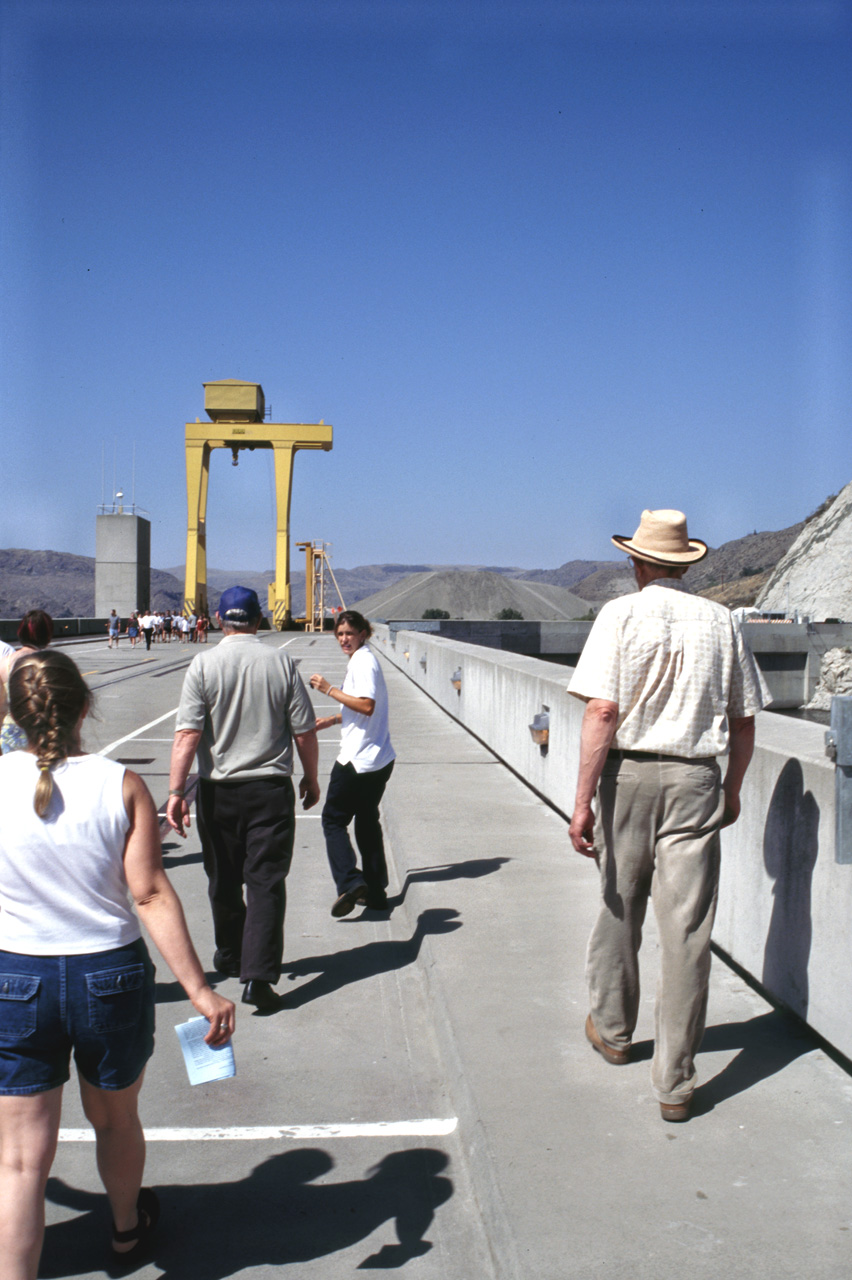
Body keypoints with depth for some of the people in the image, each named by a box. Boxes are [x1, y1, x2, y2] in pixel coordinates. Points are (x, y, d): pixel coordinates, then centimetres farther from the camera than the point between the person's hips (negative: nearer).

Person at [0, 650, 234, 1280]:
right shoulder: (121, 785, -12)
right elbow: (152, 895, -15)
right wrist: (200, 991, -13)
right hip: (111, 975, 1)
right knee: (115, 1120, 25)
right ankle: (128, 1230, 50)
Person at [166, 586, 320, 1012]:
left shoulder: (204, 664, -6)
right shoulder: (281, 662, -3)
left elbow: (187, 733, -13)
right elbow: (304, 731, -1)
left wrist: (176, 790, -10)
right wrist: (310, 779, 12)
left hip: (218, 789, 1)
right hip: (271, 788, -1)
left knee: (224, 881, 17)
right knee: (266, 881, 1)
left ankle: (230, 958, 35)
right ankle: (258, 975, -8)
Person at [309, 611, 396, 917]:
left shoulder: (363, 662, -14)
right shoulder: (362, 660, 17)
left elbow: (367, 706, -26)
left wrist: (330, 690, -21)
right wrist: (333, 719, 23)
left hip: (357, 760, -10)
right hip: (379, 760, 10)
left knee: (333, 820, -1)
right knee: (367, 821, 15)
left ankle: (350, 882, -12)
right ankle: (375, 891, 18)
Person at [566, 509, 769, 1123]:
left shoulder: (621, 614, -5)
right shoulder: (720, 621, 4)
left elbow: (603, 710, -15)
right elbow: (744, 722, 8)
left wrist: (582, 801, -13)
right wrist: (732, 791, 22)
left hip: (628, 773, -1)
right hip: (696, 779, 1)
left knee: (619, 911, 17)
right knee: (687, 930, 3)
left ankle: (612, 1030, 37)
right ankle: (675, 1082, 9)